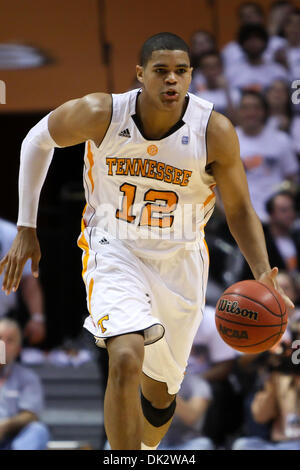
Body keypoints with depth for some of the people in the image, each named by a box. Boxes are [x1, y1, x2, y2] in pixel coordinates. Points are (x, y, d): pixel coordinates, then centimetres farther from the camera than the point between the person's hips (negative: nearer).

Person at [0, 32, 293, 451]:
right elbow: (39, 140, 1)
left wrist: (263, 274, -22)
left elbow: (239, 211, -6)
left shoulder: (215, 132, -18)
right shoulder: (101, 114, -19)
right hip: (115, 248, -2)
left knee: (160, 388, 13)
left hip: (180, 259, 2)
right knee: (126, 359, -28)